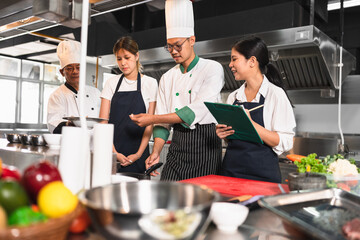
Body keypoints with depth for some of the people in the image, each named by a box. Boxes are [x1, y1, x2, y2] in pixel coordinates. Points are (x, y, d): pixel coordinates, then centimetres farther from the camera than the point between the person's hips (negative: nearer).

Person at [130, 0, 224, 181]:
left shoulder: (213, 69, -6)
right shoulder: (167, 78, 9)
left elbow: (194, 112, -16)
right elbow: (163, 122, 8)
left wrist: (152, 119, -17)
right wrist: (156, 152, -6)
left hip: (205, 143, -4)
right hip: (177, 145, 4)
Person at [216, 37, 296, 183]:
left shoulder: (275, 94, -7)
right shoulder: (233, 97, 9)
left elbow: (285, 143, -13)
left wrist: (252, 124, -23)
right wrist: (223, 134, -3)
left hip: (262, 175, -4)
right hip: (231, 170, 5)